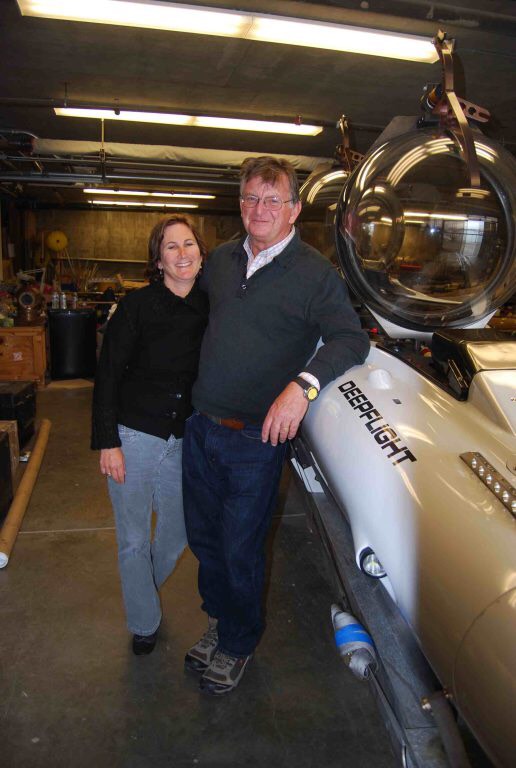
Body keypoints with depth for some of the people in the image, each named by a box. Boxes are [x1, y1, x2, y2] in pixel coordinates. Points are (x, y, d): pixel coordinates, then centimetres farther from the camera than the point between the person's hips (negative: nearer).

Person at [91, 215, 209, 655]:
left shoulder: (209, 308, 1)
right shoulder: (138, 305, -11)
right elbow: (107, 375, -9)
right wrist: (107, 441, -12)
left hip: (184, 441, 4)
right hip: (133, 436, -4)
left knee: (177, 534, 17)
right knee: (134, 540, 8)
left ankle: (141, 590, 48)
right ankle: (144, 624, 32)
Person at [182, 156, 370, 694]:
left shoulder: (315, 273, -9)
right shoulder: (221, 260, 8)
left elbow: (351, 339, -17)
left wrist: (303, 385, -32)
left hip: (256, 438, -5)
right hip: (200, 427, 6)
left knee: (240, 550, 9)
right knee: (203, 538, 19)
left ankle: (238, 644, 36)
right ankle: (219, 620, 46)